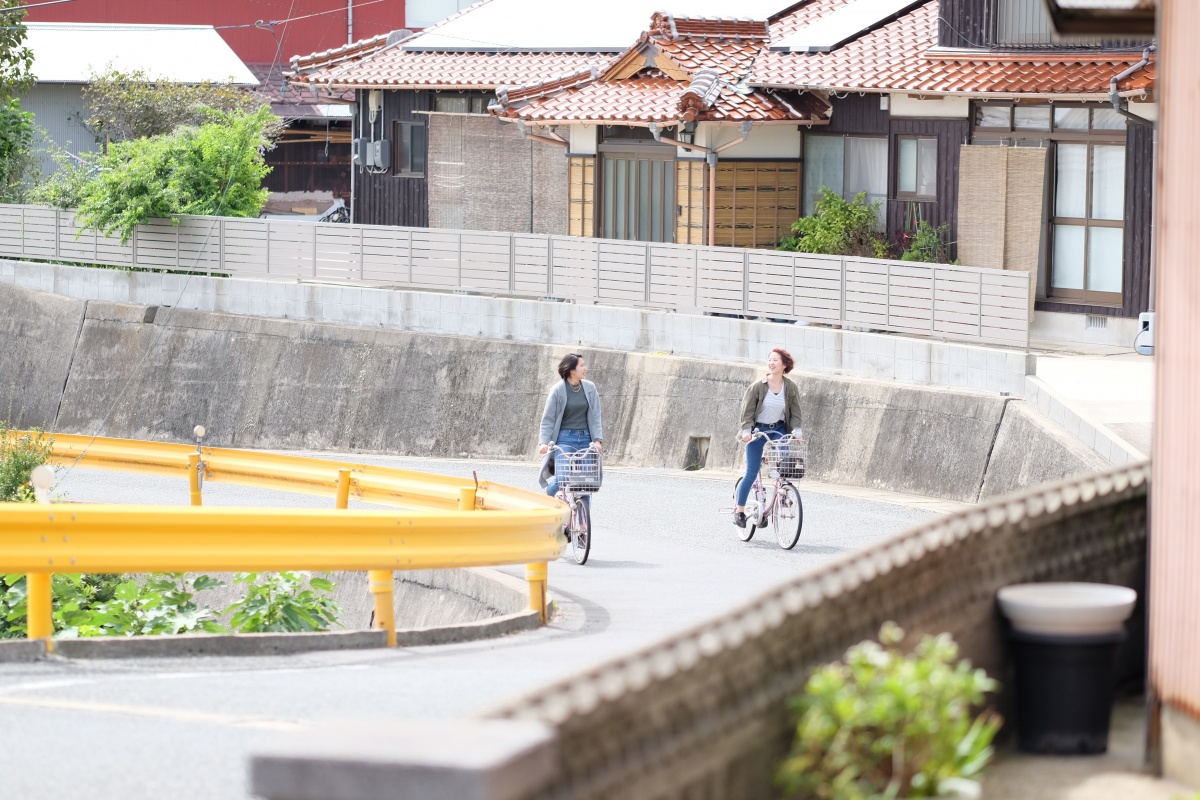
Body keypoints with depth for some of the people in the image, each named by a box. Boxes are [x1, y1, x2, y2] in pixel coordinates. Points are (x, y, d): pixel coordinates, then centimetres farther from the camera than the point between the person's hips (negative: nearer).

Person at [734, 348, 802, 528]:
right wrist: (746, 431, -22)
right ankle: (739, 510, 7)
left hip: (779, 430, 2)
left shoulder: (791, 387, -5)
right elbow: (747, 410, -9)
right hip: (758, 430, -2)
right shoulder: (757, 386, -11)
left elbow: (795, 412, -1)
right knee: (751, 472, -4)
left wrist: (796, 430, -16)